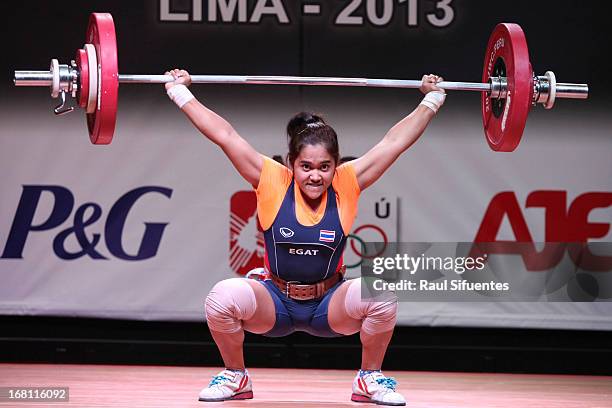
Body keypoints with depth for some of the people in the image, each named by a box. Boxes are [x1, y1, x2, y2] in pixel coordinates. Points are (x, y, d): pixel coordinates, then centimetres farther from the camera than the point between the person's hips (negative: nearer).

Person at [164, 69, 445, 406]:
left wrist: (431, 99, 1)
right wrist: (180, 91, -7)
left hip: (330, 306, 1)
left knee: (382, 294, -28)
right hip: (274, 303, -1)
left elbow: (395, 141, -3)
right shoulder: (272, 182, -10)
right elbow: (224, 135, -9)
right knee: (223, 296, -31)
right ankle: (235, 377, -1)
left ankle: (370, 379, -1)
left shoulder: (347, 184, -8)